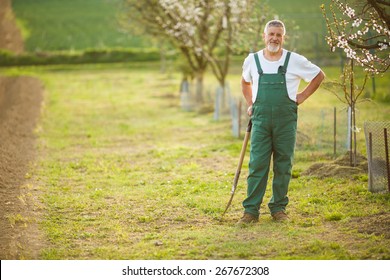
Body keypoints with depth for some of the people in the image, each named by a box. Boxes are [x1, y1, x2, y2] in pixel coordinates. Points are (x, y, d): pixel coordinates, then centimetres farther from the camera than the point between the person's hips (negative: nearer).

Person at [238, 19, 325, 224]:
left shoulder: (295, 61, -1)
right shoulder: (252, 60, 5)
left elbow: (319, 76, 12)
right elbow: (245, 82, 26)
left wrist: (302, 97, 6)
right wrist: (250, 104, 16)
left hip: (286, 121, -1)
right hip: (261, 120, 1)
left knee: (283, 166, 4)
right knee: (257, 165, -4)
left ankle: (279, 208, 15)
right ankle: (251, 210, -2)